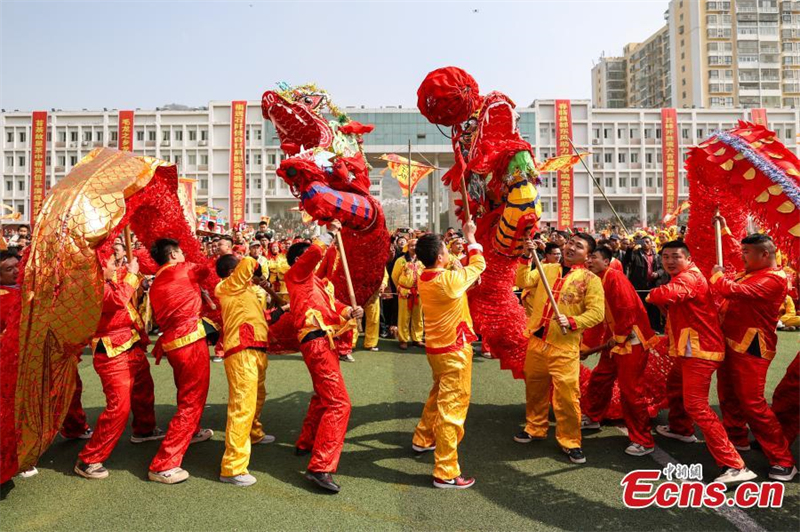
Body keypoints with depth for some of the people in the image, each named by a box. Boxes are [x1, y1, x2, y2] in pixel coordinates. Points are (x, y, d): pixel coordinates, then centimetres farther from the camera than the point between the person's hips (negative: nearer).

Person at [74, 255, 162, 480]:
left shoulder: (113, 280, 8)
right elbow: (118, 299, -35)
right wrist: (131, 273, -23)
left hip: (133, 347, 10)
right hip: (112, 354, -10)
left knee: (144, 392, 27)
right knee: (119, 406, -12)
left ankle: (144, 430, 51)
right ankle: (88, 460, 1)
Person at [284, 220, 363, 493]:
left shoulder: (313, 280, 24)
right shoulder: (296, 274, 0)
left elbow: (331, 305, 10)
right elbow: (315, 252, -20)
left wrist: (350, 311, -9)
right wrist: (330, 233, -9)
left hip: (324, 341, 10)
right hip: (317, 342, -10)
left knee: (323, 397, 26)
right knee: (338, 403, -16)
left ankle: (305, 443, 43)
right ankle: (320, 467, -18)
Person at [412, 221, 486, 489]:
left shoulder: (424, 279, -1)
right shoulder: (449, 280, -24)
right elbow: (478, 264, -7)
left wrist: (464, 243, 12)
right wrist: (471, 237, 5)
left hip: (436, 347, 9)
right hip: (454, 350, -9)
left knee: (439, 395, 29)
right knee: (453, 407, -3)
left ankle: (423, 439, 45)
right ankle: (446, 473, 2)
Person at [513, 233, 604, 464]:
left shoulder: (591, 279, -2)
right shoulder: (547, 269, 11)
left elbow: (596, 312, -9)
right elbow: (523, 281, -1)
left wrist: (572, 322, -23)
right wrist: (526, 257, -10)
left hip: (564, 346, -4)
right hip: (536, 340, 4)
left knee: (566, 395, -4)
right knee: (535, 389, 17)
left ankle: (570, 441, 14)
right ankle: (535, 428, 36)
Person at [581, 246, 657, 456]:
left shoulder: (615, 277, -18)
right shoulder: (598, 281, 10)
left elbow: (627, 309, -25)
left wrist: (618, 337, -15)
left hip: (632, 340, -9)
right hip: (615, 341, 9)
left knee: (630, 390, -6)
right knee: (599, 378, 18)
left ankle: (644, 442, 6)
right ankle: (592, 417, 39)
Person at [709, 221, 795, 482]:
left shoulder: (774, 279, -19)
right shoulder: (750, 272, 10)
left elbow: (734, 291, -30)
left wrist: (717, 276, -12)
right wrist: (724, 229, 34)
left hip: (750, 348, -9)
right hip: (730, 342, 9)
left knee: (752, 403, -9)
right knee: (728, 396, 19)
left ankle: (783, 461, 1)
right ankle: (737, 438, 36)